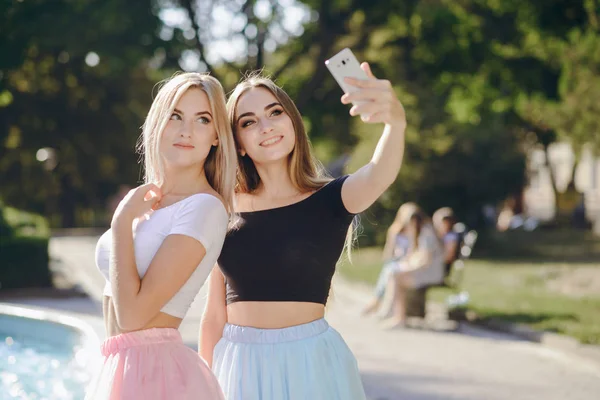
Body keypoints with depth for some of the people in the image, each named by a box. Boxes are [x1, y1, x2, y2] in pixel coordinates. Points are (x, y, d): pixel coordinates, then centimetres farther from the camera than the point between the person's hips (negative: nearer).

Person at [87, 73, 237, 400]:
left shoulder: (204, 207, -15)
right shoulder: (145, 201, 9)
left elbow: (132, 315, -21)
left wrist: (122, 221, -16)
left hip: (156, 370, -7)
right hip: (118, 368, 7)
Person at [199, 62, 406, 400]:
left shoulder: (330, 200, -5)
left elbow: (378, 178, -29)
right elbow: (214, 316, 8)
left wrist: (395, 120, -48)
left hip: (310, 363, -2)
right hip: (239, 366, 2)